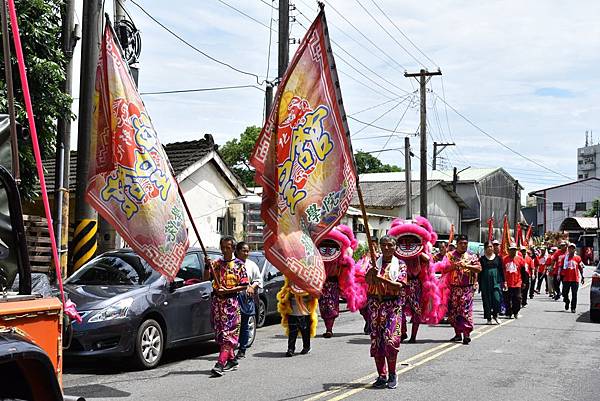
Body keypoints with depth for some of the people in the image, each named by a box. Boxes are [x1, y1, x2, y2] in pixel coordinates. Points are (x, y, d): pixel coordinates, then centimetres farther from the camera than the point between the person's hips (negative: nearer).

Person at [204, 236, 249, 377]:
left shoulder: (239, 265, 0)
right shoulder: (216, 263, 11)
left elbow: (244, 285, -4)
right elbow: (206, 278, 2)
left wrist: (227, 290, -14)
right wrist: (207, 266, -15)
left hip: (231, 301, -5)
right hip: (216, 301, 5)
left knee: (228, 333, -11)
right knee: (219, 332, 10)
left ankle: (220, 363, -19)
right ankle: (231, 360, 22)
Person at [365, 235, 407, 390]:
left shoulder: (400, 264, 5)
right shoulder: (374, 262, 11)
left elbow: (399, 285, -9)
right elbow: (367, 279, -7)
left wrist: (381, 278, -20)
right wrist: (372, 272, -28)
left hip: (393, 305, -2)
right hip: (375, 303, 3)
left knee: (390, 340, -12)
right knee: (376, 340, 3)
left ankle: (392, 375, 4)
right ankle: (381, 376, 12)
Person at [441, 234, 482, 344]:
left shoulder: (472, 256, 8)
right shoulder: (450, 255, 9)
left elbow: (479, 268, -3)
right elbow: (444, 269, -1)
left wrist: (467, 266, -16)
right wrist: (454, 266, -16)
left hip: (467, 288, -2)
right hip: (453, 288, 2)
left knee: (466, 310, -11)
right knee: (453, 311, 6)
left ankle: (466, 334, -12)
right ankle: (458, 333, 18)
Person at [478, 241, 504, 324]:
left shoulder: (498, 258, 8)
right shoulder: (482, 259, 4)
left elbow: (501, 270, 11)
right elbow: (480, 272, 4)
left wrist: (503, 281, 7)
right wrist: (479, 283, 0)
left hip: (496, 282, 0)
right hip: (485, 283, 0)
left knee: (497, 299, -10)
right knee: (487, 301, 2)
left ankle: (495, 314, 13)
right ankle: (488, 318, 12)